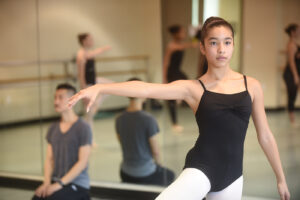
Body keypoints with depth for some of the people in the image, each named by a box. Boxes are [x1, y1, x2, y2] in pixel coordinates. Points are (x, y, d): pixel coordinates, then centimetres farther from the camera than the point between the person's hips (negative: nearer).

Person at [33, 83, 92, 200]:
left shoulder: (83, 128, -6)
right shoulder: (53, 128, 12)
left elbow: (83, 162, -11)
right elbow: (49, 158, 11)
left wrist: (60, 184, -16)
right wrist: (47, 182, -6)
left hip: (77, 183, -5)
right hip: (56, 181, 5)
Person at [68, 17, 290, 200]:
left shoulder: (252, 86, 3)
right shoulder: (193, 88, -4)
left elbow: (265, 136, 11)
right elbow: (146, 88, -19)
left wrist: (281, 178, 16)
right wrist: (99, 88, -33)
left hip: (232, 176, 3)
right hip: (200, 168, -3)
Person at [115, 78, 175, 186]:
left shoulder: (119, 120, -4)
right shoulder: (148, 119, -20)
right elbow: (156, 151, -13)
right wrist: (158, 163, 7)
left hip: (126, 174, 5)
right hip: (145, 174, -5)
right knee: (170, 175, 26)